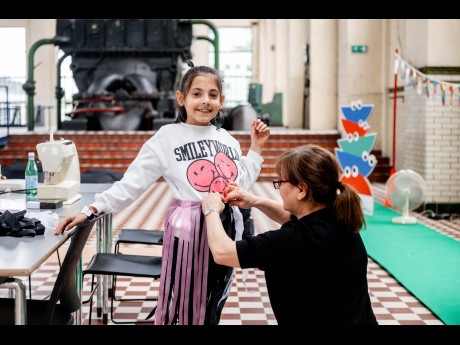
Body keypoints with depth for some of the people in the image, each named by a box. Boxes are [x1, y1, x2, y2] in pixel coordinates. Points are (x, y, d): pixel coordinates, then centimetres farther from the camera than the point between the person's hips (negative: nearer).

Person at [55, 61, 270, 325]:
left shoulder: (227, 139, 7)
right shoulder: (167, 138, -8)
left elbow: (242, 184, 12)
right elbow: (132, 183, -11)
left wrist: (256, 149, 10)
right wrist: (91, 211, -19)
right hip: (188, 230, -4)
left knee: (213, 309, 15)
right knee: (181, 305, 4)